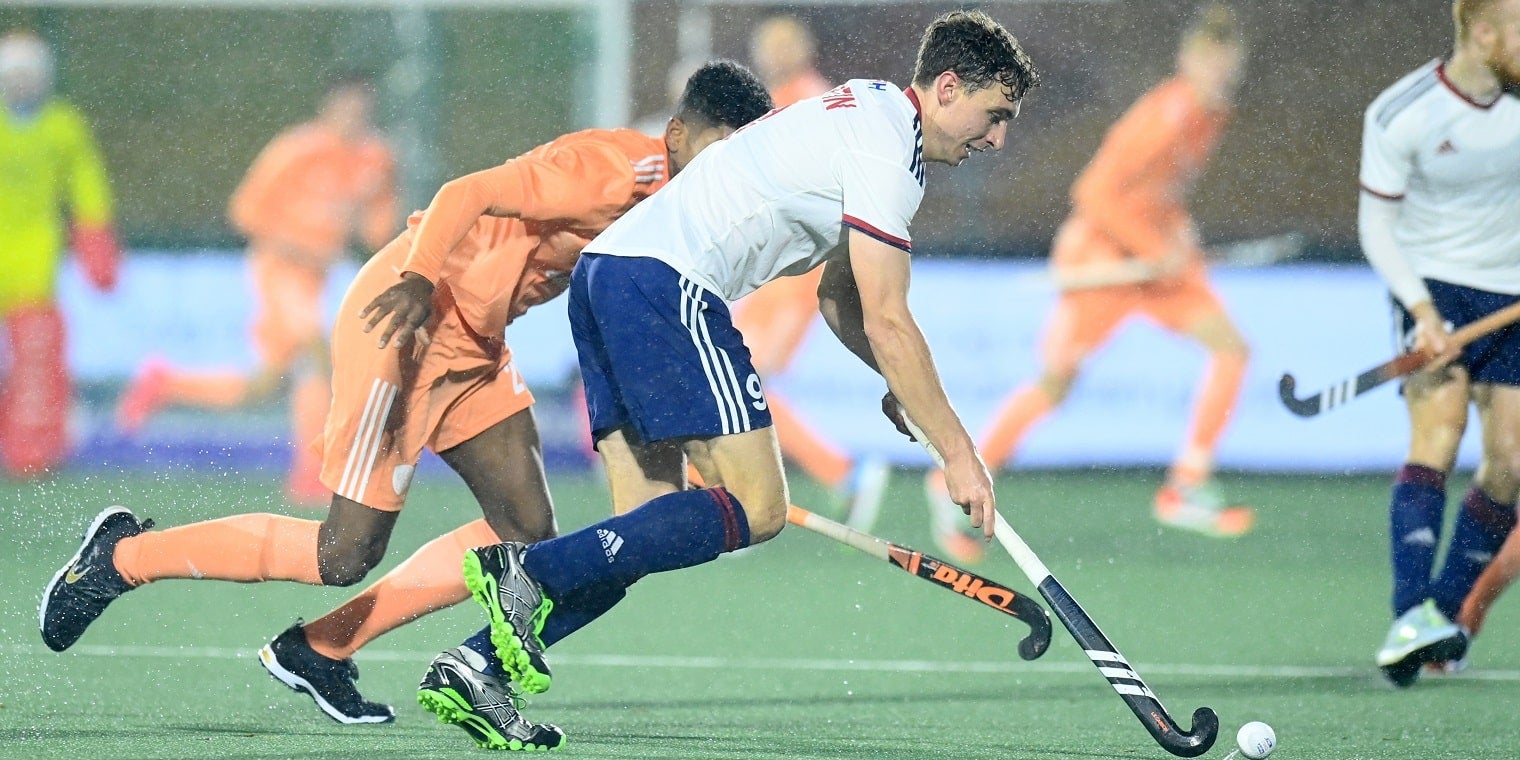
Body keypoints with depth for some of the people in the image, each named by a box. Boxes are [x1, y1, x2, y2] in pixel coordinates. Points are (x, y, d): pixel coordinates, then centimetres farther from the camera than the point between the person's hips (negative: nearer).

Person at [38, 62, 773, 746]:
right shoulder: (609, 168, -22)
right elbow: (467, 194, -30)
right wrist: (419, 280, -45)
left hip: (474, 345, 10)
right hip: (404, 323, -10)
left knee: (527, 533, 3)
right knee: (344, 555, -11)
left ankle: (319, 652, 11)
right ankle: (124, 556, 5)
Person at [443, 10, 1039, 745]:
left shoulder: (866, 110, 24)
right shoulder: (885, 147, -8)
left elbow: (836, 291, 32)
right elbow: (887, 322, -11)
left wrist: (898, 380, 17)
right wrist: (958, 452, -7)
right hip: (667, 280, -10)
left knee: (650, 530, 5)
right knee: (756, 507, -11)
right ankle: (530, 572, -21)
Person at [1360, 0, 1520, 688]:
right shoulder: (1399, 116, -14)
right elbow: (1376, 223, -8)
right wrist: (1421, 309, -21)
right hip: (1435, 288, -4)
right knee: (1439, 431, -25)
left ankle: (1448, 621, 12)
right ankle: (1411, 618, -36)